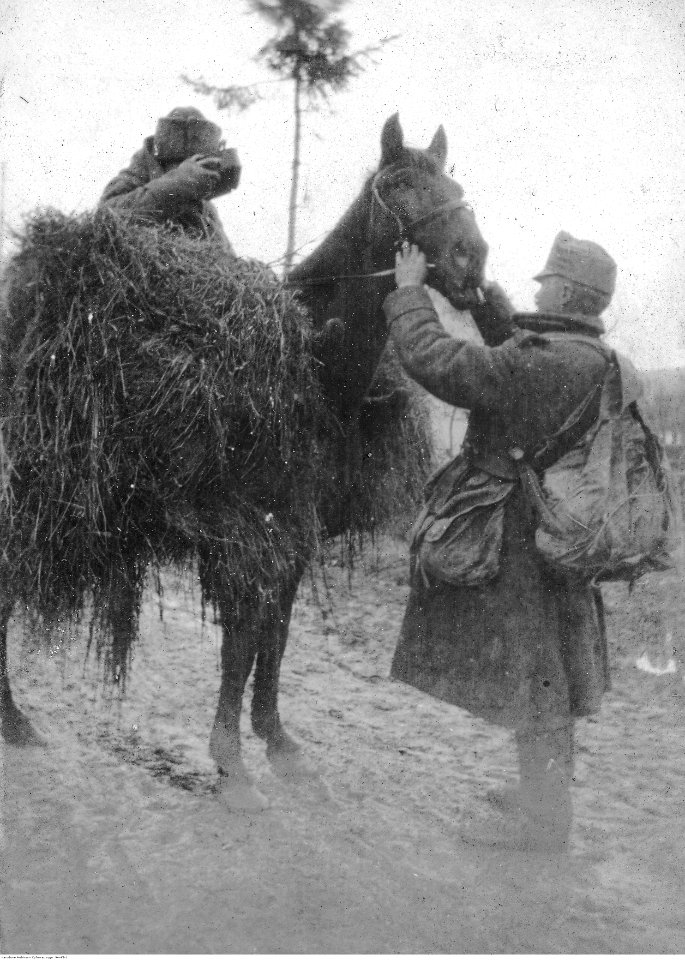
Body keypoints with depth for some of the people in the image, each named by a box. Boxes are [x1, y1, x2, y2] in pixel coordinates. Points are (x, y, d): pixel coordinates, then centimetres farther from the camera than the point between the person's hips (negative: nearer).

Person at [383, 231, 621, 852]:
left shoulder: (546, 360, -24)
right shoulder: (598, 362, 6)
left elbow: (438, 364, -26)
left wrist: (409, 292, -13)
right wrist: (484, 298, 22)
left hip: (519, 543, -9)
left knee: (531, 683, 4)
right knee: (546, 683, 21)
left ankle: (542, 822, 19)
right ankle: (544, 795, 38)